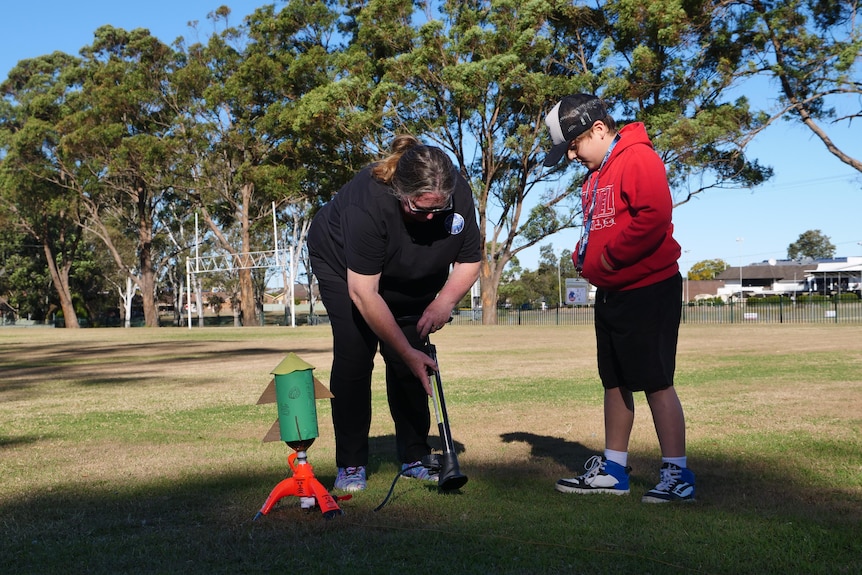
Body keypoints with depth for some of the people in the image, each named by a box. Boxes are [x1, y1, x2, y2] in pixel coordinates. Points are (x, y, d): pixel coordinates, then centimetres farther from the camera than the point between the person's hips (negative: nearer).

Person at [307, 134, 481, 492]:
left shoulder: (458, 193, -27)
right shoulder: (367, 203, -41)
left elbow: (469, 261, -12)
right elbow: (363, 293, -37)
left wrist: (444, 301, -30)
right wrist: (408, 352, -34)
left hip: (412, 279, 4)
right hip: (344, 266, -4)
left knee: (408, 362, -4)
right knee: (354, 358, -12)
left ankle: (415, 459, 5)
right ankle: (351, 465, -3)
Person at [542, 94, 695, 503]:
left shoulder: (638, 158, -14)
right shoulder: (595, 174, 16)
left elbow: (654, 217, -26)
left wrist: (611, 257, -20)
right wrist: (582, 256, 6)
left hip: (648, 289, -9)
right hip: (612, 292, 10)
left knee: (656, 382, -4)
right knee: (615, 382, 13)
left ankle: (677, 475, 6)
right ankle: (612, 469, 22)